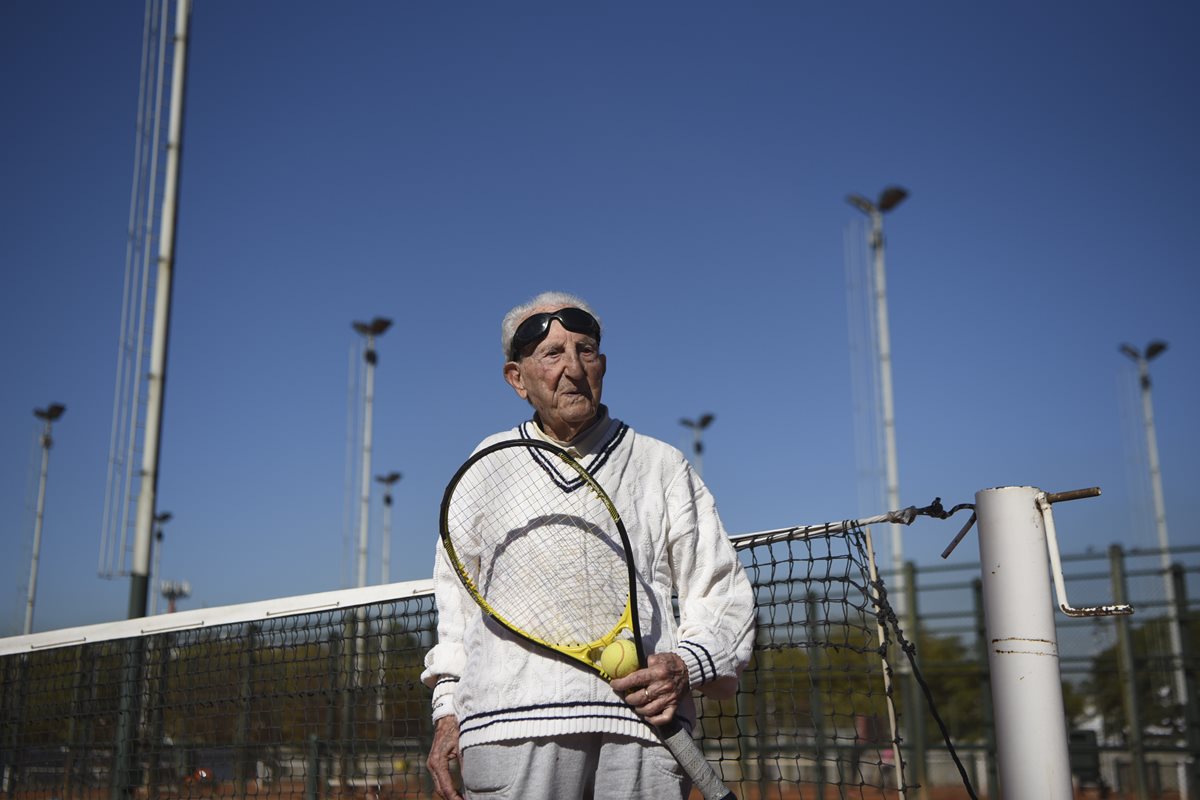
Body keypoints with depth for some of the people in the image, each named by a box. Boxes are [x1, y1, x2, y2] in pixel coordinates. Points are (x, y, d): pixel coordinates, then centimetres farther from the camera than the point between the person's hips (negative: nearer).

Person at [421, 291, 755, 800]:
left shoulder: (661, 466, 13)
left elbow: (723, 596, 11)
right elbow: (455, 597, 22)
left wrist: (686, 667, -8)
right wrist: (448, 710, 14)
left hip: (643, 723, 0)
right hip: (511, 730, 1)